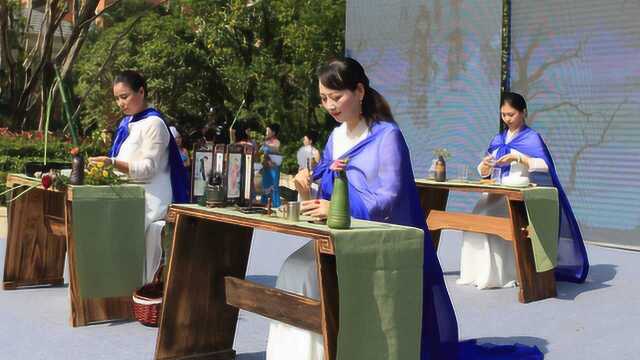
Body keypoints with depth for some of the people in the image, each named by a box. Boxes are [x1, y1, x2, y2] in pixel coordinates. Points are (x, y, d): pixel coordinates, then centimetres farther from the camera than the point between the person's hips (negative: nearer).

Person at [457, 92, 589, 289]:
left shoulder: (532, 138, 1)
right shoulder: (498, 139, 18)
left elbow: (545, 166, -12)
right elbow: (484, 171, 15)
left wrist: (518, 158, -22)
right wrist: (485, 166, -9)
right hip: (498, 192, 5)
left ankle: (501, 274, -21)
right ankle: (478, 272, -17)